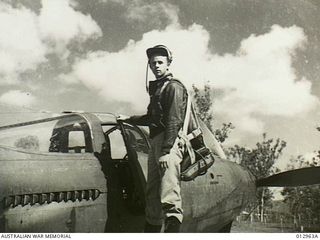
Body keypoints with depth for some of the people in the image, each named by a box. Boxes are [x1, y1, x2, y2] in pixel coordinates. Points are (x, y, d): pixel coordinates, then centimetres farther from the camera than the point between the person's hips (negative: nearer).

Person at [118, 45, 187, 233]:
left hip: (169, 143, -9)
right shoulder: (156, 88, 24)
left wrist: (166, 151, -23)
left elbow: (173, 121, -15)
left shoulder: (174, 87, -4)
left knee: (169, 193, -17)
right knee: (152, 193, 13)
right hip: (156, 142, 9)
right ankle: (152, 228, 22)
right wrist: (128, 119, 44)